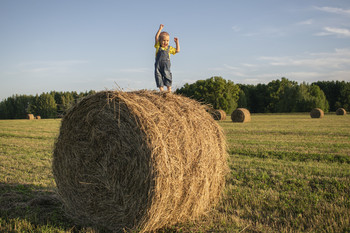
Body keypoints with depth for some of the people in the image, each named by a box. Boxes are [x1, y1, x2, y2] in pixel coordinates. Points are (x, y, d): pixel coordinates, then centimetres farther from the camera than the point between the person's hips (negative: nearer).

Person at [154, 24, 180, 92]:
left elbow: (177, 50, 15)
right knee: (159, 78, -2)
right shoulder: (158, 46, 7)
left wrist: (177, 42, 12)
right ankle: (161, 90, 3)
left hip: (166, 66, 0)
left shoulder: (169, 48, 12)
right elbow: (156, 37, -3)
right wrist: (160, 29, -7)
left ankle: (169, 91, -2)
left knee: (167, 77, -6)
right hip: (158, 66, 0)